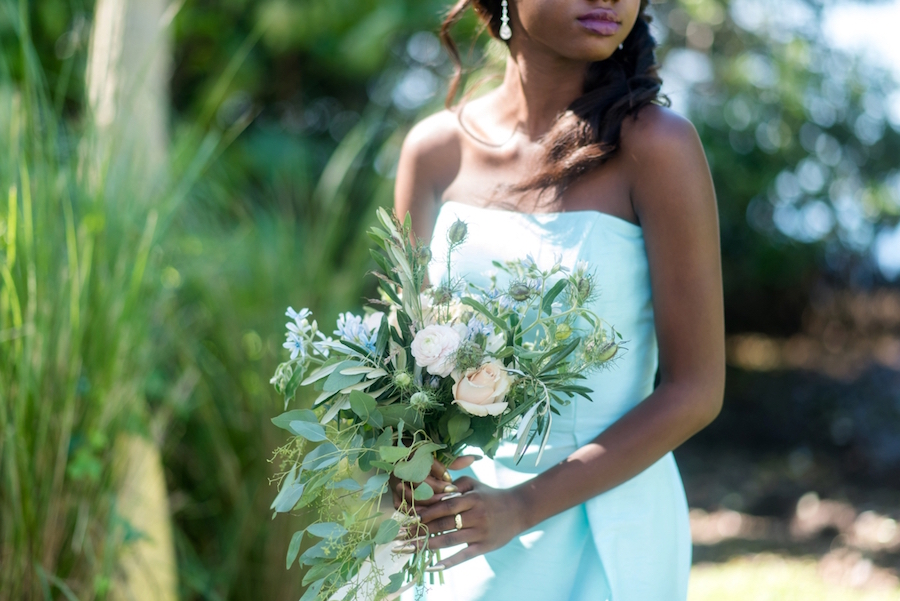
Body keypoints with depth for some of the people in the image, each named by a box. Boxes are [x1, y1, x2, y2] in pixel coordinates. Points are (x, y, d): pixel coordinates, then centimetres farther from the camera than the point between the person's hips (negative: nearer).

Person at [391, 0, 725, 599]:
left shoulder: (654, 143, -14)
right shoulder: (436, 148, -3)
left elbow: (695, 392, -13)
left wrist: (523, 506, -20)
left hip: (603, 532, -3)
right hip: (462, 518, 3)